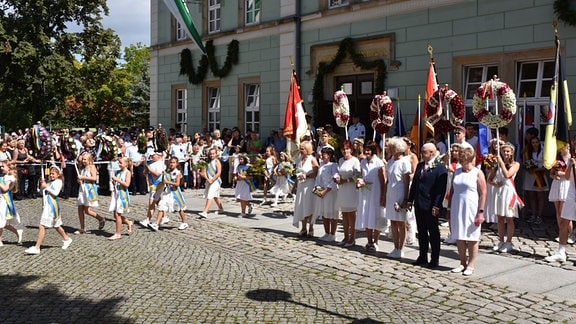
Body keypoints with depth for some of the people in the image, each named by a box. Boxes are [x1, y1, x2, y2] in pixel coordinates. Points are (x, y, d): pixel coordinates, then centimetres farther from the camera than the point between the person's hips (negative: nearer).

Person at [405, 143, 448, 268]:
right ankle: (422, 257, 23)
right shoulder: (419, 166, 12)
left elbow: (441, 189, -15)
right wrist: (410, 200, 12)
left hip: (431, 206, -7)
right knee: (421, 232, 13)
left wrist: (436, 206, -19)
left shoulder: (440, 168, -10)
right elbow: (414, 184, 16)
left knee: (433, 233, 4)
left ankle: (434, 259, 13)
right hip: (418, 205, 7)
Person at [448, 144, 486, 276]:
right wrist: (449, 208, 11)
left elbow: (483, 194, -8)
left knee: (471, 238, 2)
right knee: (459, 237, 9)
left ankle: (471, 265, 10)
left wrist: (481, 212, -13)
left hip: (471, 209, -5)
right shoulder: (456, 172, 9)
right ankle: (462, 263, 20)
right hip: (457, 209, 5)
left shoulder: (477, 173, -6)